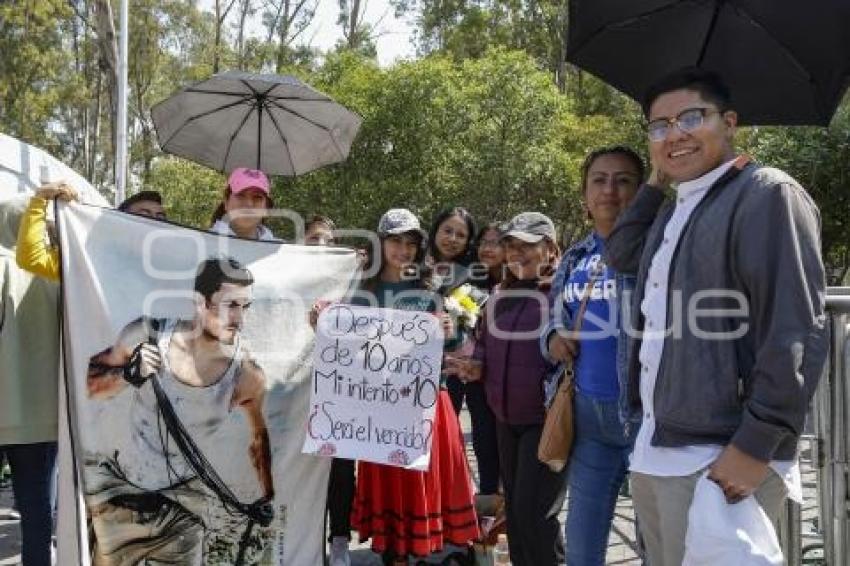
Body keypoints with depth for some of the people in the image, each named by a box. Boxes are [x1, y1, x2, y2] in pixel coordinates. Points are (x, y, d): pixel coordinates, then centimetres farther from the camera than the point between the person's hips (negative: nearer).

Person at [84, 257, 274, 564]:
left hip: (183, 503, -1)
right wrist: (128, 374, -21)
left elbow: (259, 437, 4)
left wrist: (267, 497, 8)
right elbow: (85, 385, -2)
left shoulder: (247, 375, -16)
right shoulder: (146, 336, -15)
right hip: (121, 489, 1)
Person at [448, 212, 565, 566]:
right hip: (506, 418, 7)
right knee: (514, 509, 15)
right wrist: (476, 366, 1)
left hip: (547, 419, -7)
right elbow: (486, 344, 21)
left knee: (533, 511, -6)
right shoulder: (500, 296, 11)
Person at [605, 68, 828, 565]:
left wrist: (756, 447, -20)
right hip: (654, 451, 8)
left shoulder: (766, 194, -11)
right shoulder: (673, 207, 16)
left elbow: (796, 333, -18)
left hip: (722, 459, -8)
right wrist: (656, 181, 13)